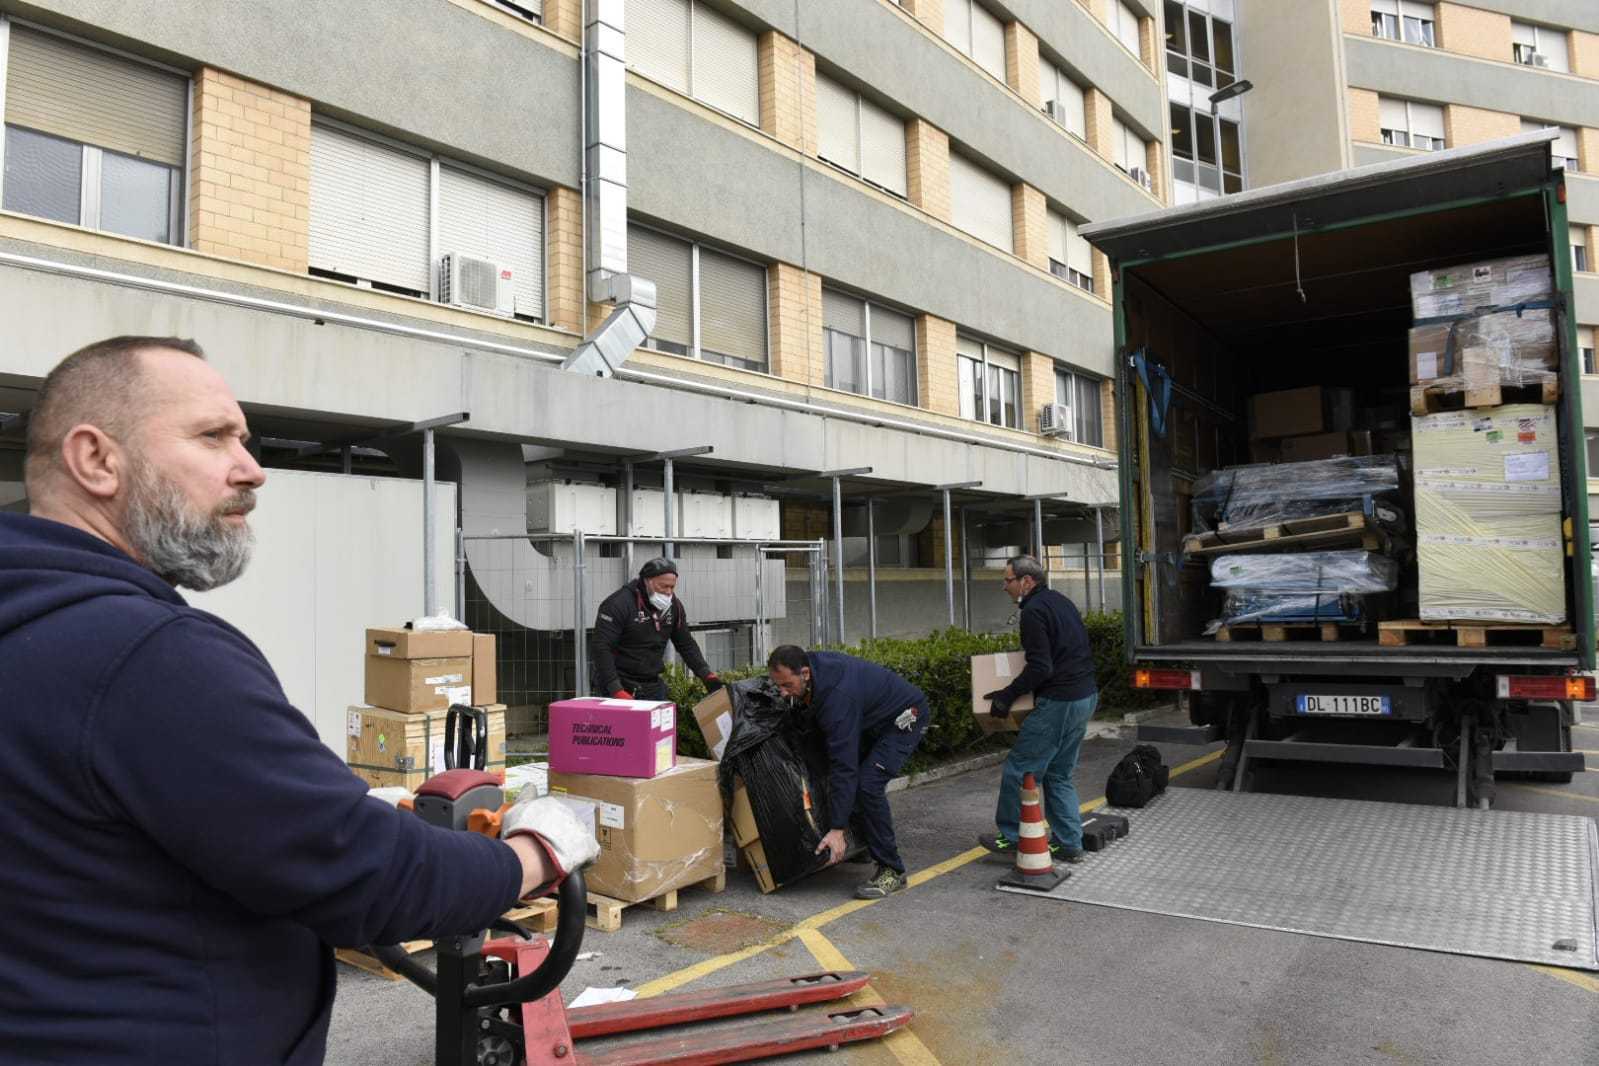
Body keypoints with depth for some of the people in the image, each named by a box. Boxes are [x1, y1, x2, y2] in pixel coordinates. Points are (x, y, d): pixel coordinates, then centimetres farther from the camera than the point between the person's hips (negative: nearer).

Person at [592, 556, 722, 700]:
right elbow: (601, 648, -20)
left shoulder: (674, 606, 4)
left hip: (653, 687, 6)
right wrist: (616, 690, -26)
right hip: (621, 687, -6)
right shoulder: (619, 604, -16)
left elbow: (686, 644, 13)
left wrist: (706, 674, 0)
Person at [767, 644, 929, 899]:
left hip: (904, 718, -9)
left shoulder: (838, 697, -38)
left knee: (868, 784, -21)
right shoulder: (810, 666, -13)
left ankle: (892, 871, -11)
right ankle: (860, 848, 25)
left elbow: (843, 765, -37)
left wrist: (837, 829, -35)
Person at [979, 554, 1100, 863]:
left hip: (1058, 702, -10)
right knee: (1059, 775, 17)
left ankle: (1011, 837, 10)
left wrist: (1007, 695, -12)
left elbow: (1040, 667, -20)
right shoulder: (1061, 601, 15)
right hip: (1086, 697, 10)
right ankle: (1069, 844, 19)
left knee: (1019, 770, 0)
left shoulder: (1034, 611, -15)